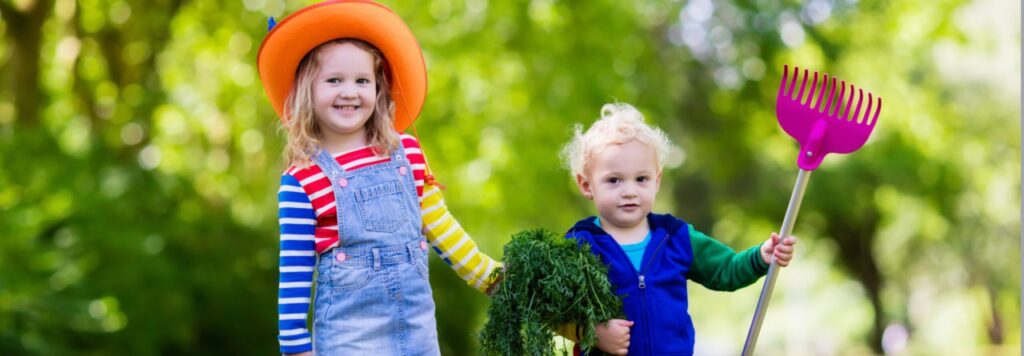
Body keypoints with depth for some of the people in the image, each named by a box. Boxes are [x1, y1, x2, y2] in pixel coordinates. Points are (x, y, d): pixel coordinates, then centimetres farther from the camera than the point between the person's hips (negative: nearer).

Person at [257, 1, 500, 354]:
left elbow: (442, 228, 13)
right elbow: (293, 272, -5)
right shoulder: (302, 181, -7)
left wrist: (492, 279, 15)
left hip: (417, 323, 4)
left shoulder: (407, 152, 4)